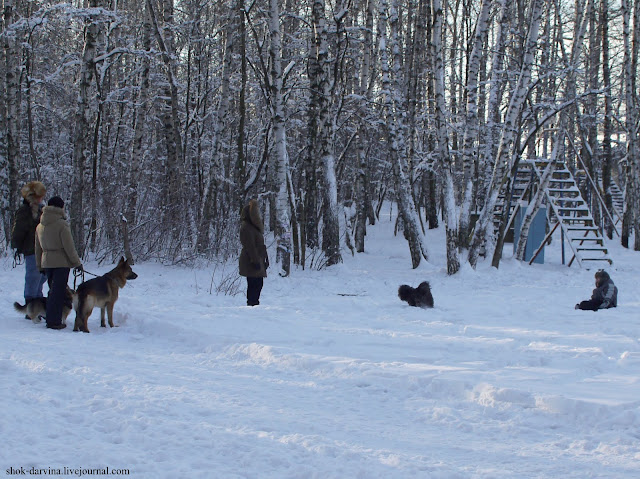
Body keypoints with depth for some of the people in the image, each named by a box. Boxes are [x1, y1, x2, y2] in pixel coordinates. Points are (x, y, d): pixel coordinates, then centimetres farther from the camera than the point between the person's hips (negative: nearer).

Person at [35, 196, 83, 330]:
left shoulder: (40, 226, 8)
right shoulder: (62, 225, -14)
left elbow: (38, 248, 14)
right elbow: (69, 247, -13)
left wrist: (40, 266, 22)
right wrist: (77, 263, -4)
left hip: (46, 262, 7)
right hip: (61, 262, -7)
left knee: (52, 291, 17)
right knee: (58, 292, -3)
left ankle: (51, 319, 20)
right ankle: (54, 321, -3)